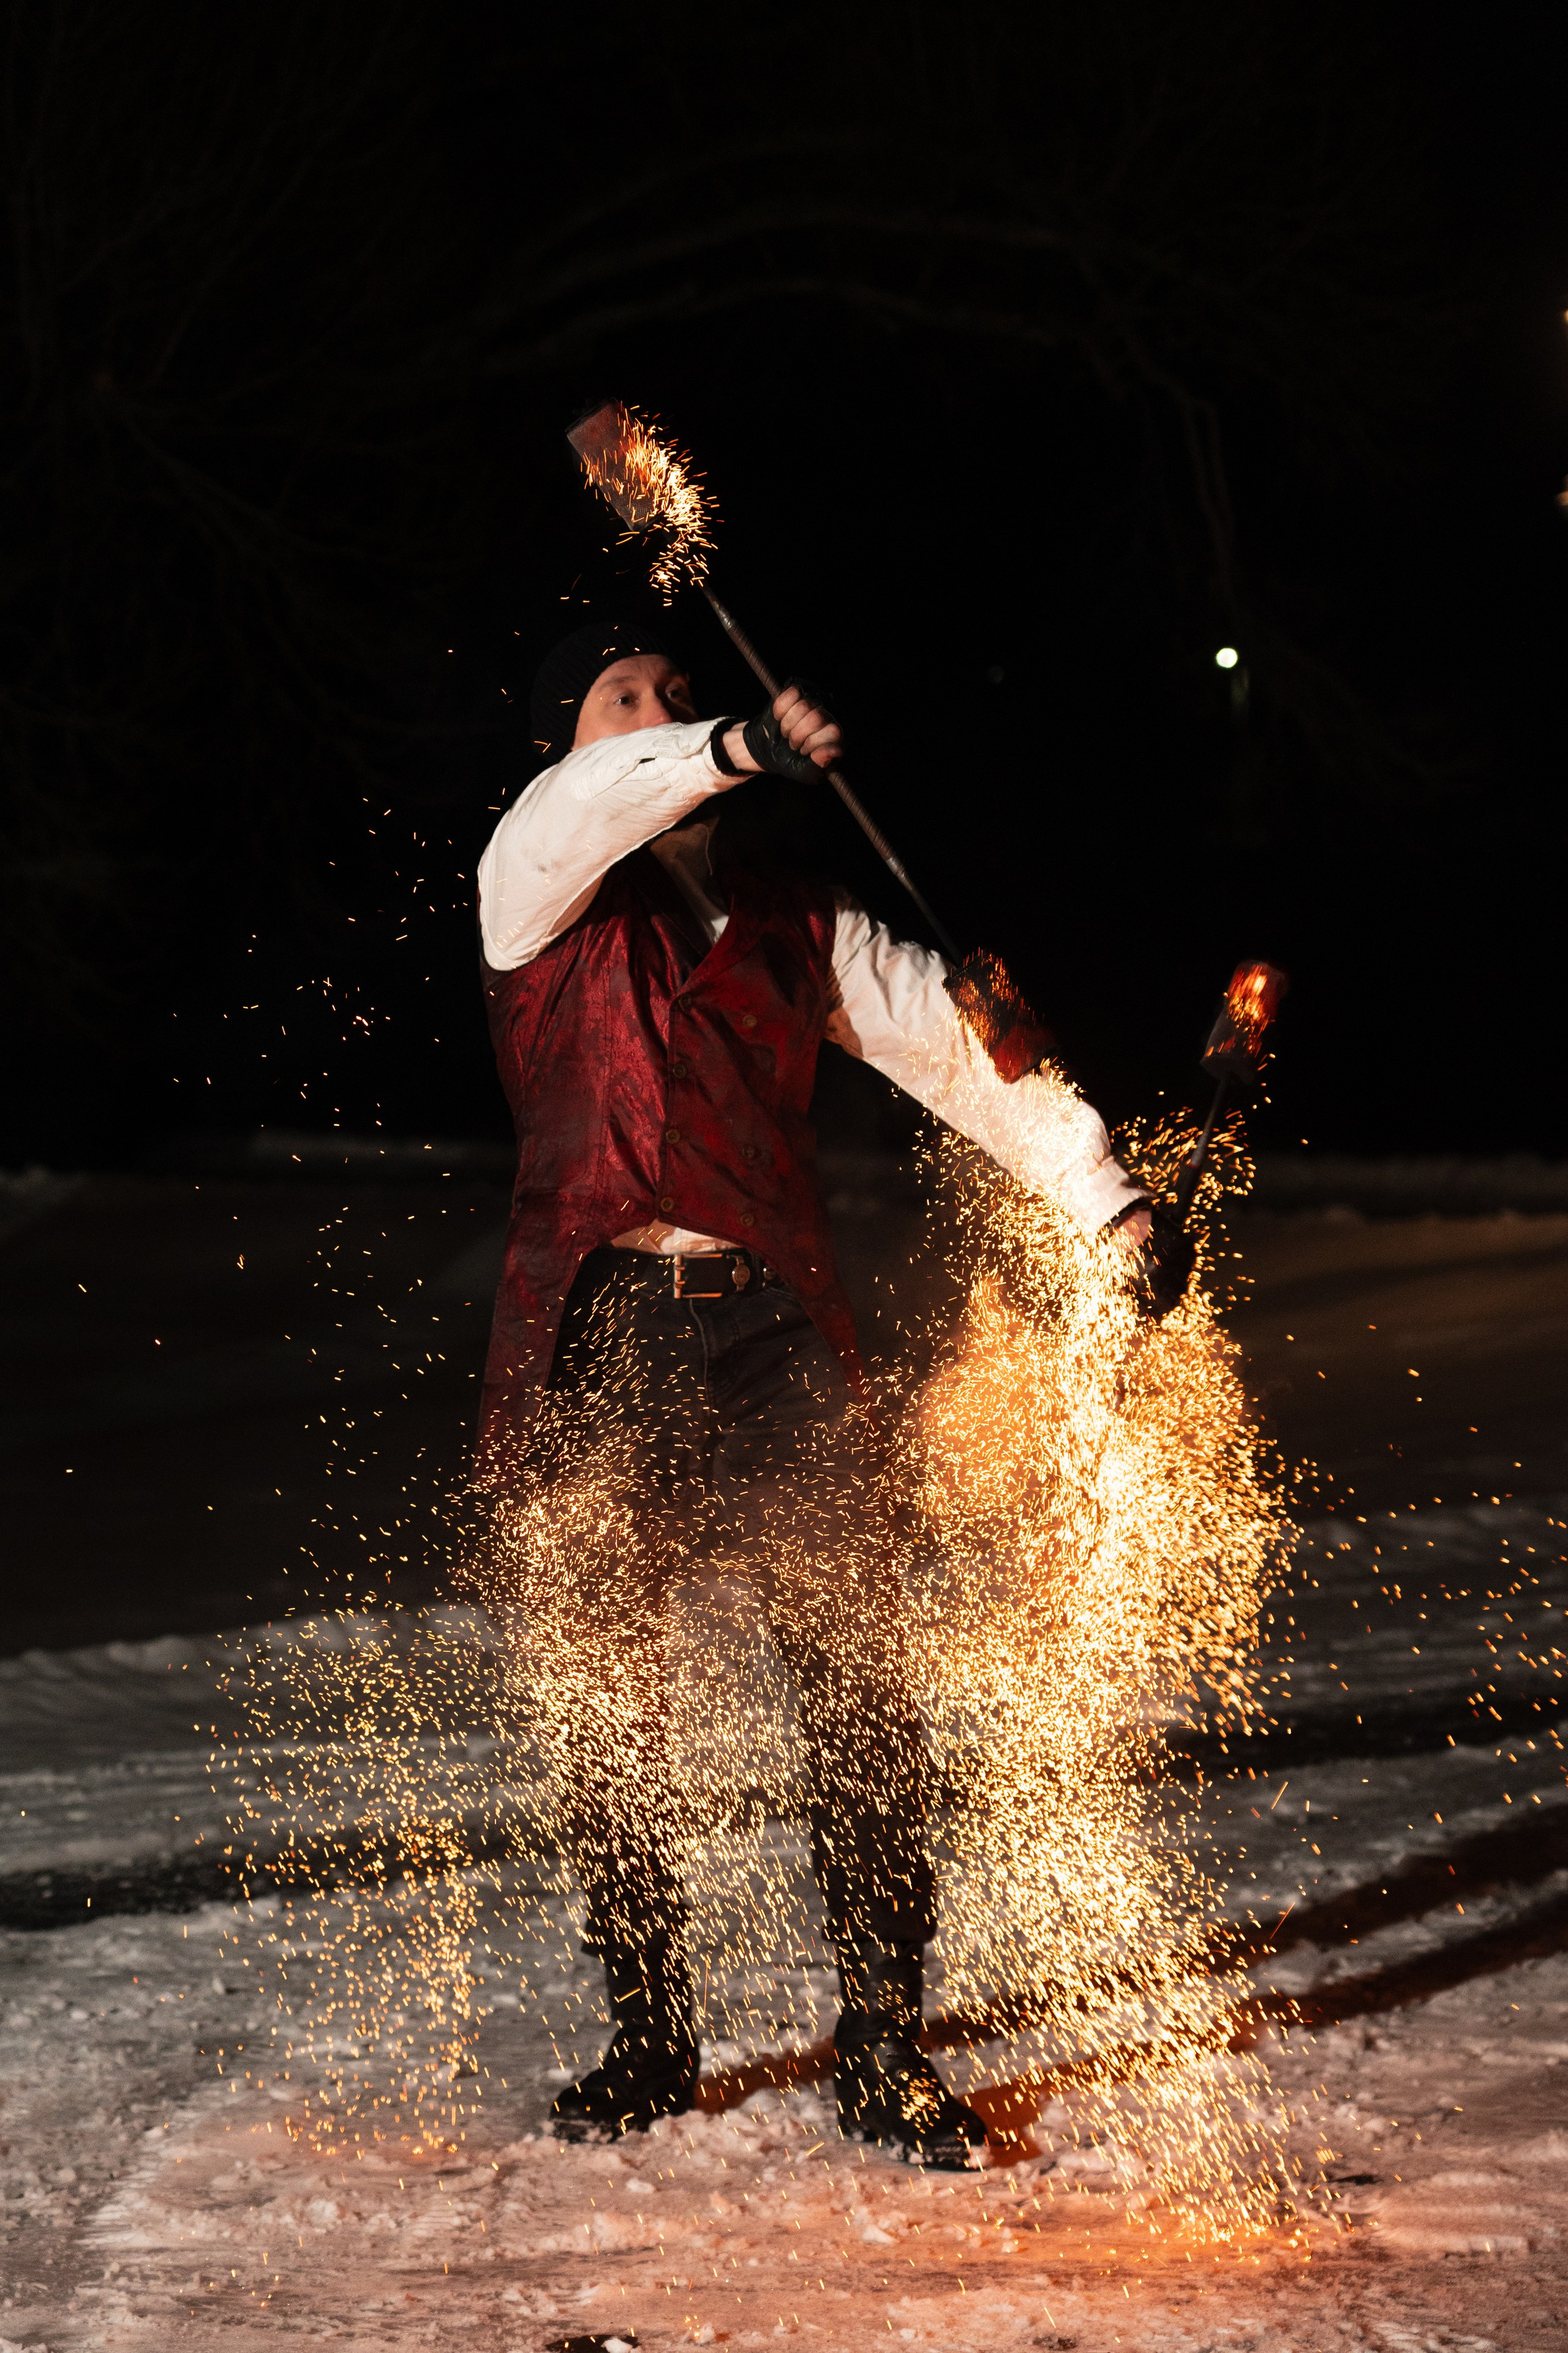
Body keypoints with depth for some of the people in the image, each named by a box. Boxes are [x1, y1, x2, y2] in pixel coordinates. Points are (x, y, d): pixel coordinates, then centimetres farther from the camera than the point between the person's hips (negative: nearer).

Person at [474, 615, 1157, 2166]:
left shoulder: (798, 932, 15)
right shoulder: (539, 895, 8)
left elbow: (964, 1047, 8)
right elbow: (579, 815, -16)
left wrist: (1102, 1197, -5)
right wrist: (736, 753, -33)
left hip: (775, 1339, 1)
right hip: (591, 1351, -1)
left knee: (860, 1694, -8)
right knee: (602, 1715, 5)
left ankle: (882, 2056, -1)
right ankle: (647, 2039, 21)